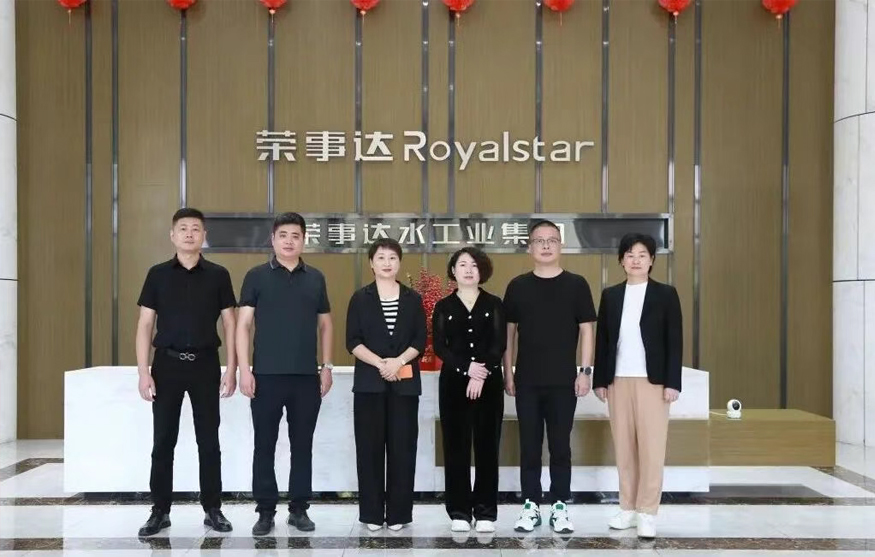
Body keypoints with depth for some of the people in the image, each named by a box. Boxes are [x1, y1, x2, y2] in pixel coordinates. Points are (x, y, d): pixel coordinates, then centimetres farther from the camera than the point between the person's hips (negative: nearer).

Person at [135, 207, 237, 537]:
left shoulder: (218, 275, 3)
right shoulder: (158, 274, 4)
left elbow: (229, 324, 4)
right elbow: (145, 325, 2)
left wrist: (231, 368, -3)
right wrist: (143, 372, -5)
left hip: (205, 364, 0)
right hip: (167, 363, 0)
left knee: (209, 440, 5)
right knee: (163, 441, 5)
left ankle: (213, 509, 15)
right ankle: (160, 511, 14)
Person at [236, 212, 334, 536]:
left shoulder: (316, 278, 9)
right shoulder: (257, 276, 1)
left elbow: (325, 325, 13)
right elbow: (243, 324, -1)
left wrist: (327, 367, 5)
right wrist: (244, 370, -9)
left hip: (307, 376, 2)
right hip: (267, 375, -2)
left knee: (302, 445, 8)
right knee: (264, 446, 4)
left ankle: (299, 509, 18)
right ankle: (266, 511, 13)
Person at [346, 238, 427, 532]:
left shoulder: (413, 298, 8)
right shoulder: (360, 298, 5)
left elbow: (420, 340, 3)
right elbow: (353, 341, -1)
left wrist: (399, 361, -14)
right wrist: (380, 363, -15)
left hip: (405, 382, 1)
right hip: (369, 381, -1)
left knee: (402, 447, 1)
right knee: (370, 447, 1)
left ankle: (398, 513, 9)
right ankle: (372, 513, 8)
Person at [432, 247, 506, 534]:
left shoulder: (494, 304, 6)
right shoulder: (443, 307, 7)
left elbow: (499, 344, -3)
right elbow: (439, 347, -2)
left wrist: (481, 374, -16)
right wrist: (468, 368, -16)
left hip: (489, 383, 0)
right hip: (453, 383, 0)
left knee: (487, 447, 1)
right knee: (456, 447, 1)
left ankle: (485, 512, 7)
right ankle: (459, 512, 8)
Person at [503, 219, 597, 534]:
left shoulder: (576, 285, 1)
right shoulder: (518, 286, 5)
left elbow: (586, 330, 2)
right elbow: (508, 332, 8)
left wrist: (585, 370, -4)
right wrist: (507, 373, 4)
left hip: (564, 380, -1)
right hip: (527, 380, 1)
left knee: (560, 445, 5)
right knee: (529, 446, 6)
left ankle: (560, 507, 13)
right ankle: (531, 506, 15)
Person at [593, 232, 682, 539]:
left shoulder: (665, 294, 1)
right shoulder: (610, 295, 9)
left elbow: (675, 340, -2)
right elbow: (602, 339, 10)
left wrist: (672, 382, -9)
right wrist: (599, 380, 5)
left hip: (652, 380, -3)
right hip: (618, 380, 3)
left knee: (651, 446, -3)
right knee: (623, 446, 7)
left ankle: (648, 512, 2)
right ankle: (628, 508, 15)